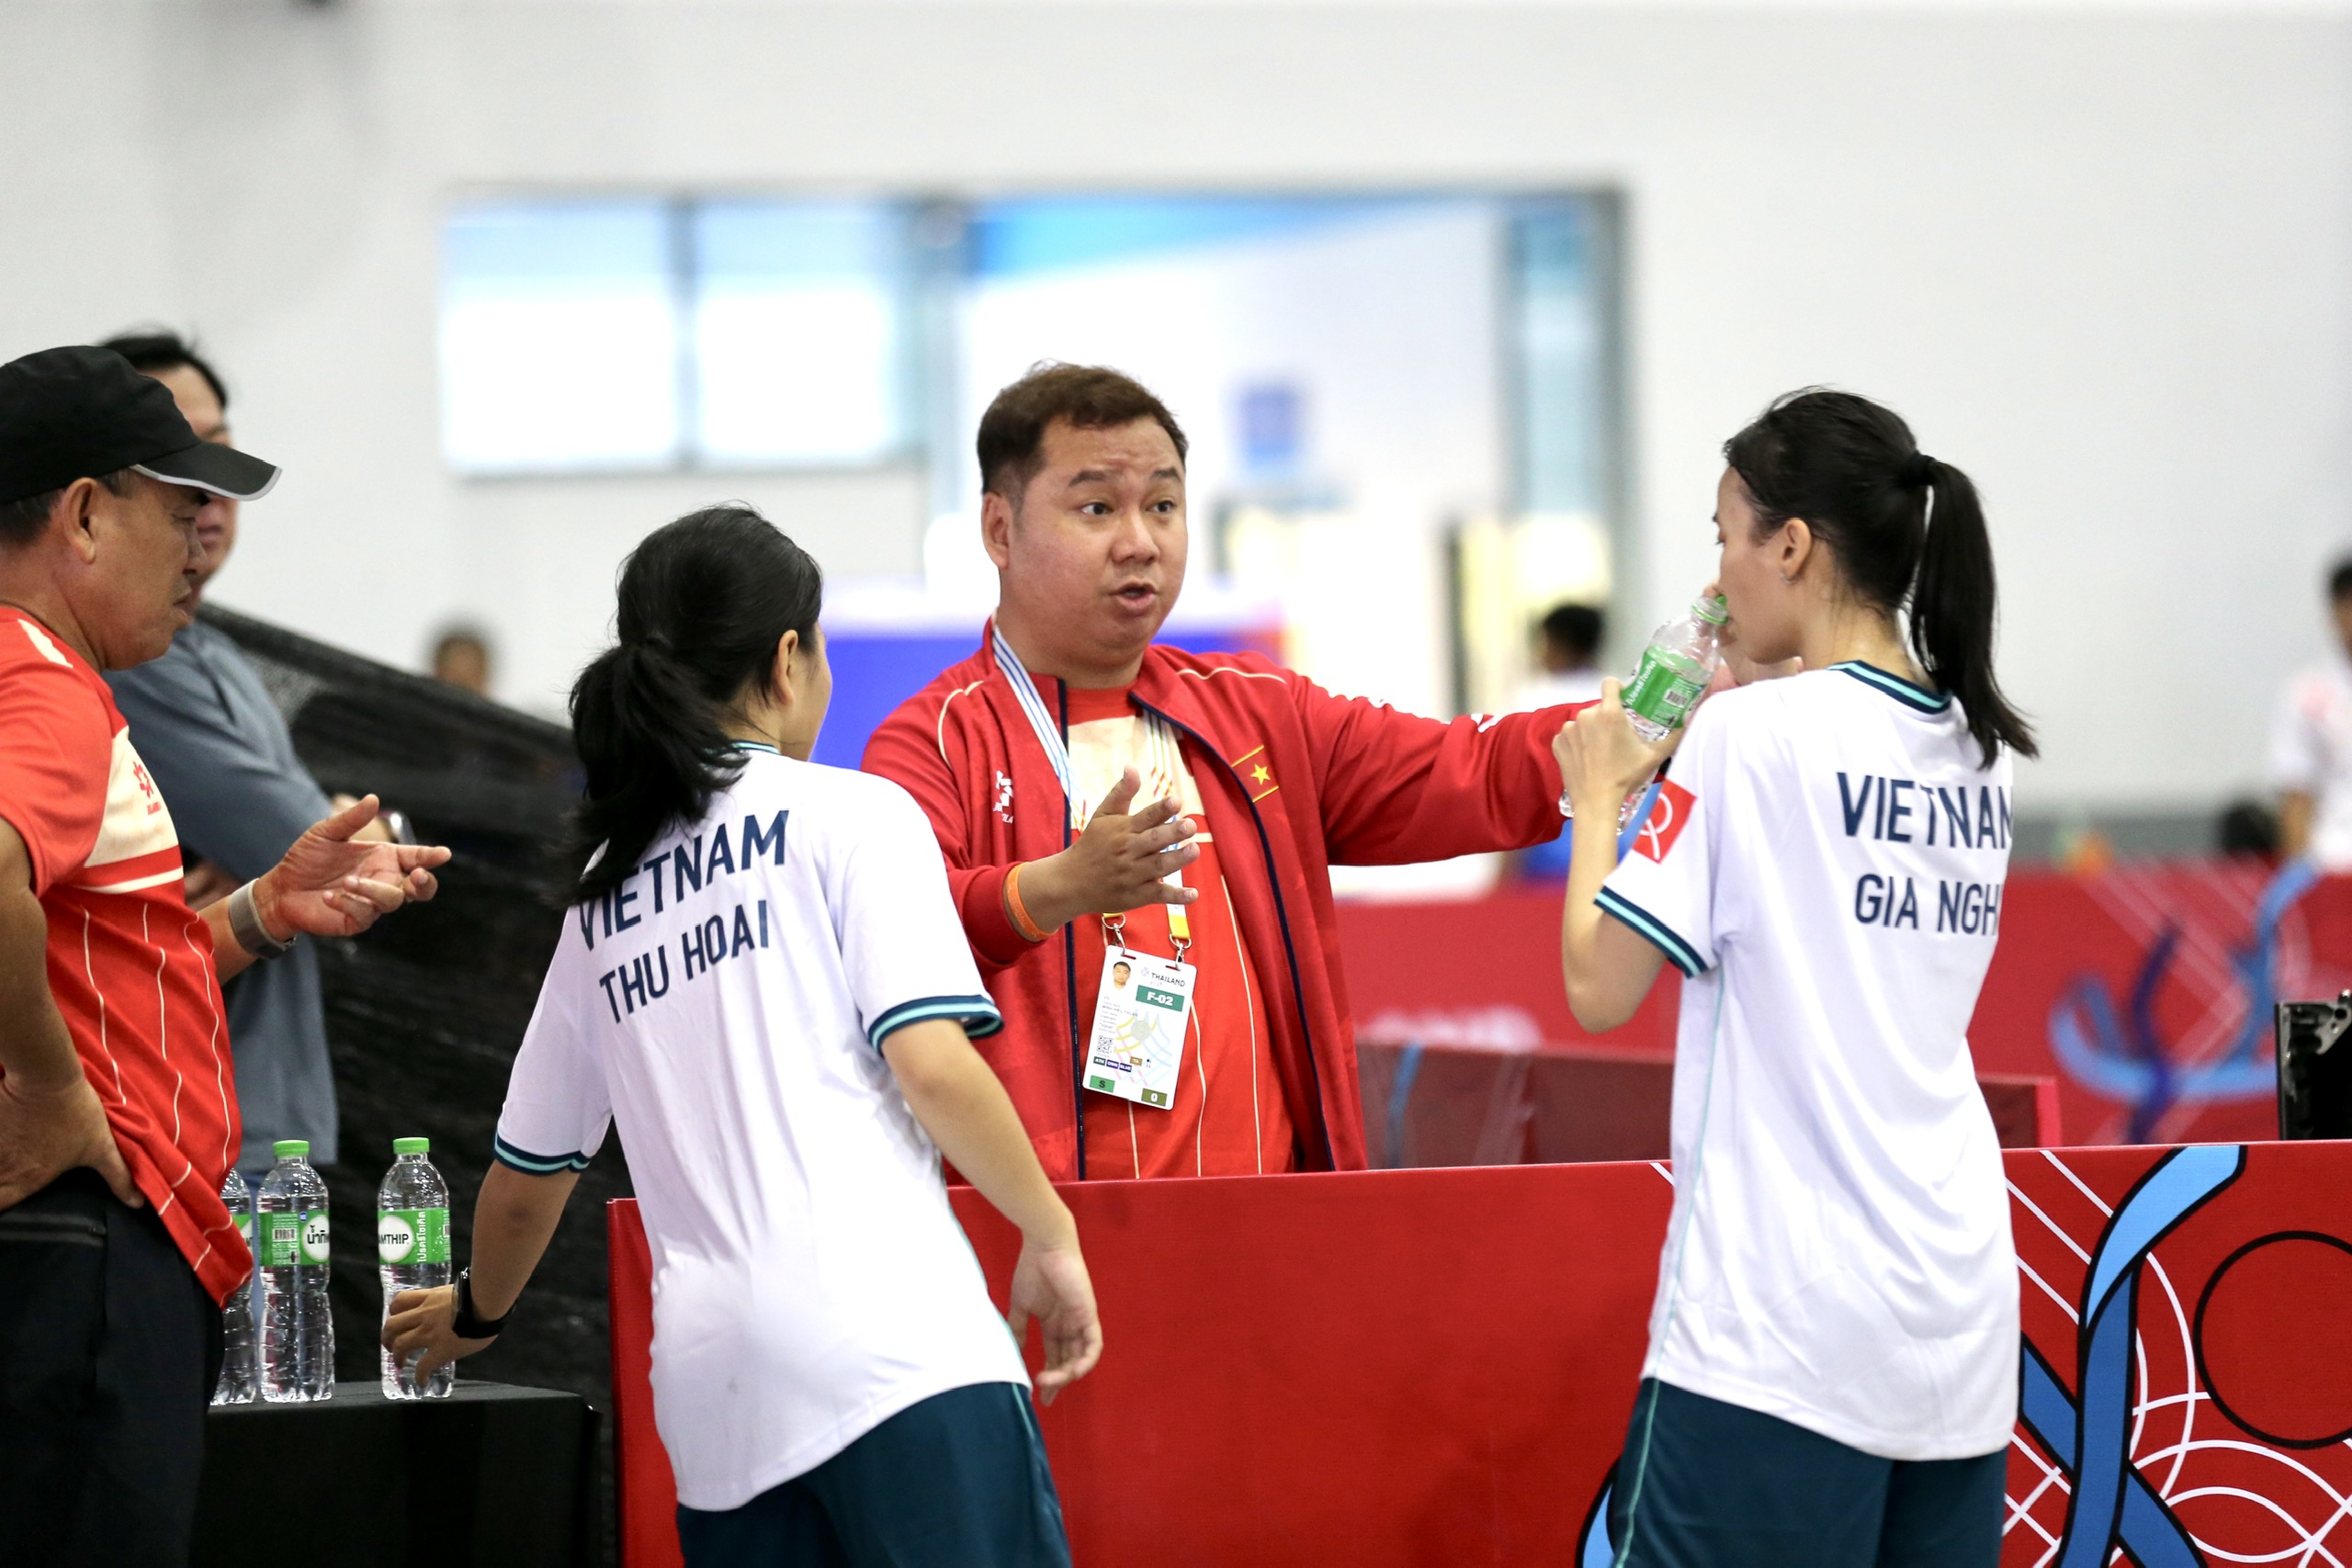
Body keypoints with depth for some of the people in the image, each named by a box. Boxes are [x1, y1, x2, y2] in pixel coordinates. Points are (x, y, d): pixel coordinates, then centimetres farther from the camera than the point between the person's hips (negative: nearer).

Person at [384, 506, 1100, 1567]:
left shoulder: (606, 894, 21)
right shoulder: (853, 815, 4)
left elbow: (526, 1181, 29)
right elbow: (932, 1064, -9)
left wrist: (473, 1312, 47)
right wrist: (1051, 1237, 2)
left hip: (715, 1386, 6)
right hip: (888, 1339, -6)